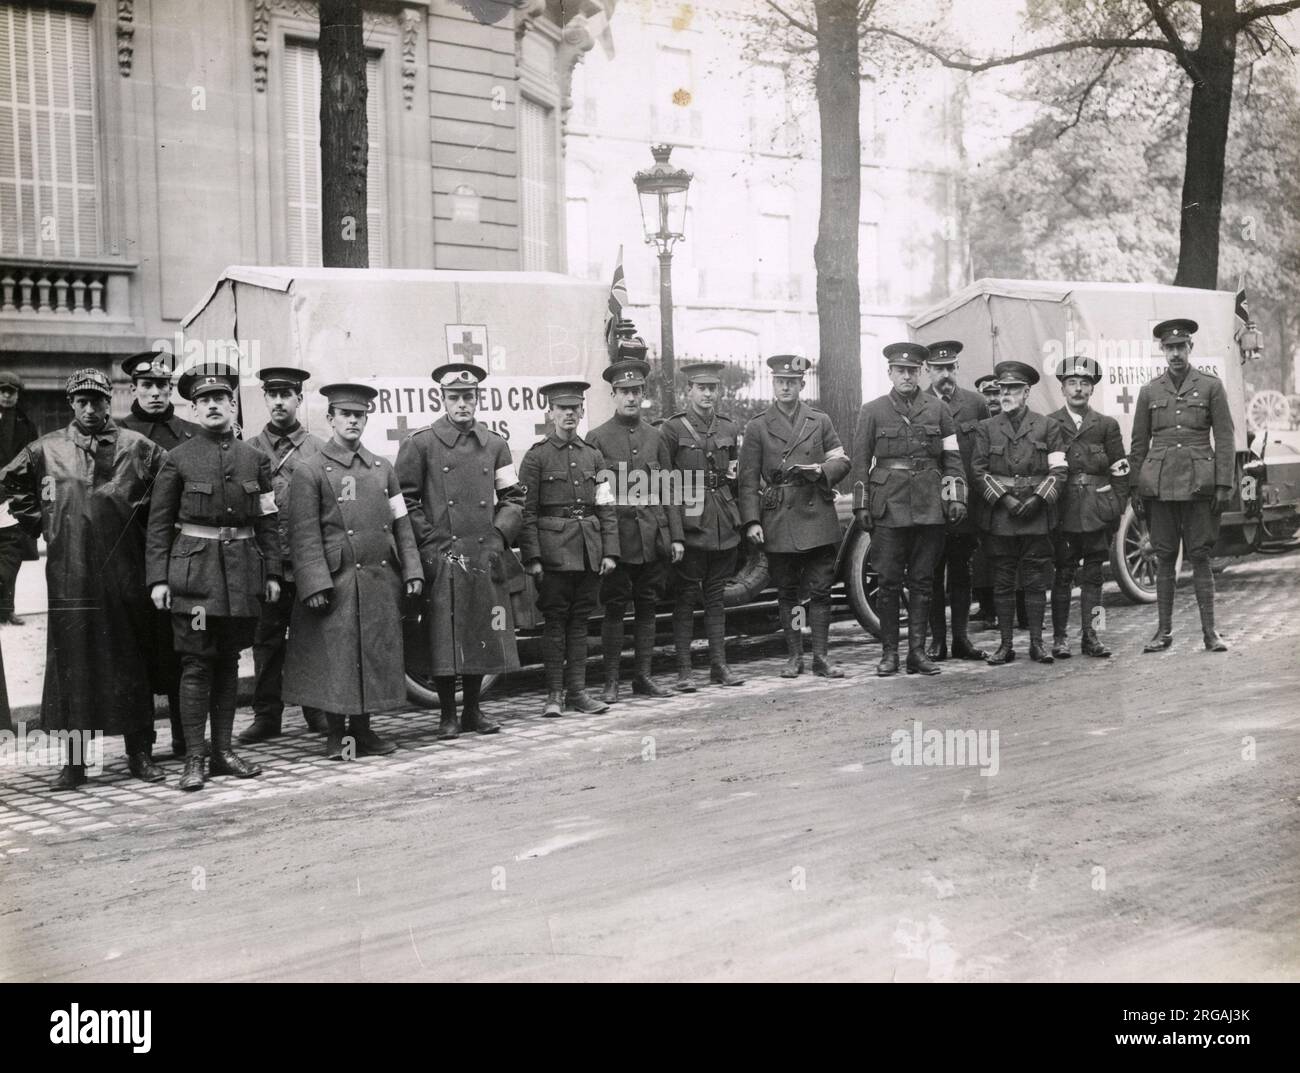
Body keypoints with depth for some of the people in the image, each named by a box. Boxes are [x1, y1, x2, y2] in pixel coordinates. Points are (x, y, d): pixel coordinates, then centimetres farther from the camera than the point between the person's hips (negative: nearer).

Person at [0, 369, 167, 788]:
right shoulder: (47, 449, 5)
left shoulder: (135, 446, 1)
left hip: (123, 572, -1)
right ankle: (74, 760, 8)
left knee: (129, 663, 5)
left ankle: (140, 753, 15)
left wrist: (140, 516, 5)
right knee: (70, 663, 2)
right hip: (69, 576, 1)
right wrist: (40, 522, 11)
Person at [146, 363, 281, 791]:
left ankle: (224, 750, 18)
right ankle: (193, 759, 0)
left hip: (242, 574, 3)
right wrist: (158, 578, -6)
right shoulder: (178, 459, 0)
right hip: (194, 572, -3)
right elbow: (159, 524, 0)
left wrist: (272, 572, 5)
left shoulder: (255, 459, 8)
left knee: (228, 662, 10)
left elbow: (268, 521, 10)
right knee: (196, 664, -4)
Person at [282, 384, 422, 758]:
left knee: (376, 657, 8)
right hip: (336, 583, -5)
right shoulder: (310, 471, -2)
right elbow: (304, 534, -8)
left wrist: (412, 570, 5)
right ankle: (336, 735, 12)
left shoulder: (382, 469, 14)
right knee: (335, 661, 0)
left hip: (381, 583, 5)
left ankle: (363, 730, 20)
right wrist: (315, 584, -15)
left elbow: (401, 525, 14)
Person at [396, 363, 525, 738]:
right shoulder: (420, 444, 1)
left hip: (486, 558, 4)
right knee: (443, 639, -1)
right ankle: (447, 714, 10)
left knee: (482, 637, 8)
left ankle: (473, 711, 21)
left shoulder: (495, 444, 12)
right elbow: (406, 500, -1)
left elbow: (513, 497, 14)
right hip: (441, 561, -3)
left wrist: (500, 535, 0)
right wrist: (431, 542, -9)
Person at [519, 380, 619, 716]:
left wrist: (609, 552, 2)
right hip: (554, 551, -4)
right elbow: (527, 512, -5)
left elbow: (607, 508, 10)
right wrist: (532, 557, -11)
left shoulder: (593, 455, 12)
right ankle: (554, 694, 6)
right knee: (555, 621, 0)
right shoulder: (537, 456, -1)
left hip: (590, 550, 4)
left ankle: (578, 691, 12)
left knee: (580, 621, 8)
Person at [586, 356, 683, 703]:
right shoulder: (597, 438, 0)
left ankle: (643, 676, 16)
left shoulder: (654, 436, 10)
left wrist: (676, 536, 5)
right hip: (617, 539, -3)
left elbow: (669, 491, 11)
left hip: (653, 539, 4)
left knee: (647, 608, 8)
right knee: (614, 609, 0)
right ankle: (611, 682, 7)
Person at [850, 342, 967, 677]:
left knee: (922, 581, 5)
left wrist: (956, 498, -1)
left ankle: (917, 652, 10)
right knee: (889, 582, -1)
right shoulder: (872, 411, 6)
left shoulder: (938, 409, 9)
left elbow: (952, 458, 9)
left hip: (929, 506, 2)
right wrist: (860, 506, -1)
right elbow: (860, 462, 5)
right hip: (888, 505, -1)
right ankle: (889, 653, 7)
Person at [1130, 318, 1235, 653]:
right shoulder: (1150, 391, 10)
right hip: (1159, 484, 2)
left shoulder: (1211, 386, 4)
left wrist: (1224, 485, -5)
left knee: (1200, 556, 0)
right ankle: (1164, 631, 11)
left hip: (1197, 484, -2)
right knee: (1164, 558, 5)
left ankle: (1209, 631, 6)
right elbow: (1139, 443, 12)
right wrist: (1135, 490, 7)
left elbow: (1224, 439, 2)